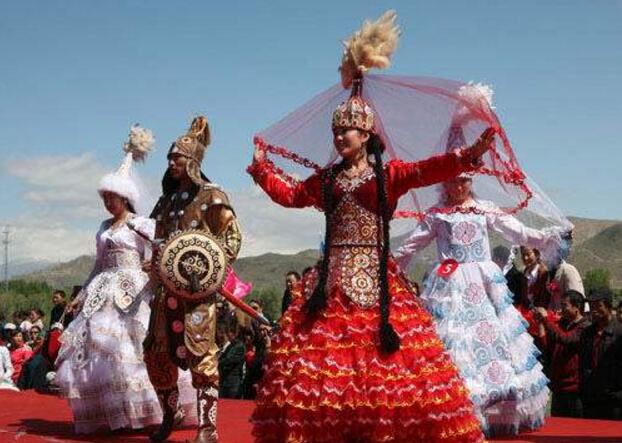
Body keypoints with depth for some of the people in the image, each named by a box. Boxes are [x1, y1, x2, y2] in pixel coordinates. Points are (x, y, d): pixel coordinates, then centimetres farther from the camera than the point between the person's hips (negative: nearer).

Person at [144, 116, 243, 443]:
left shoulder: (210, 196, -1)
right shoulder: (167, 199, 18)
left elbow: (233, 236, -5)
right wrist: (155, 265, 7)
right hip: (167, 287, 7)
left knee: (200, 354, -10)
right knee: (156, 353, 6)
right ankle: (168, 416, 24)